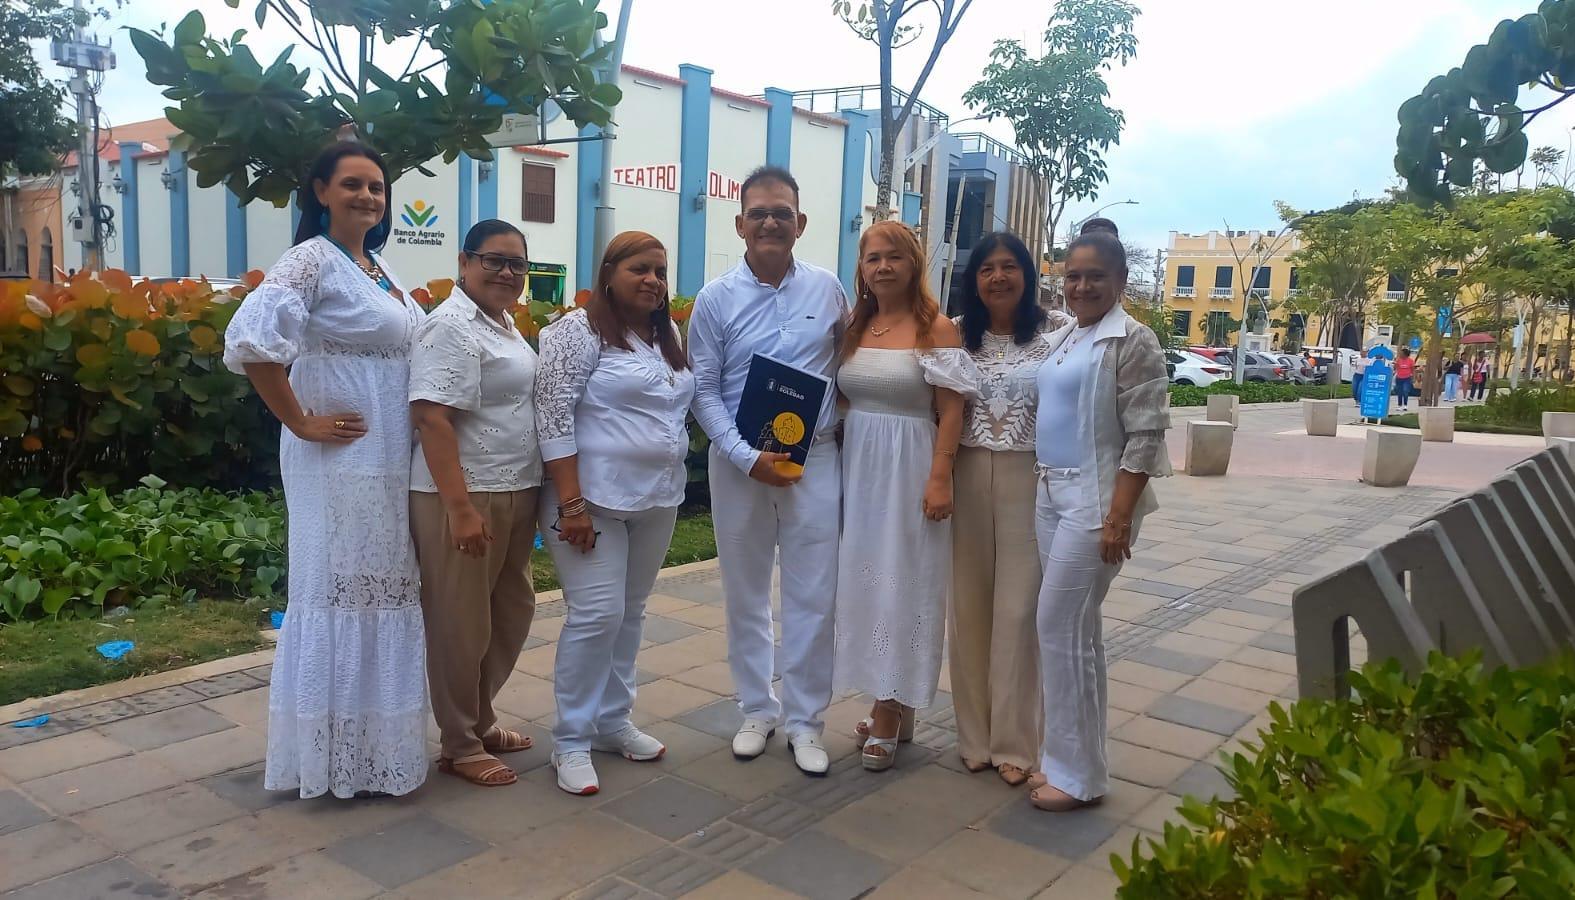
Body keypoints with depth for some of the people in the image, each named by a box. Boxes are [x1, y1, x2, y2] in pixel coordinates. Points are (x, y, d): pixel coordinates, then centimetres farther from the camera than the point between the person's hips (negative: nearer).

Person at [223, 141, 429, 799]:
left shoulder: (378, 268, 14)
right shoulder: (312, 260, -12)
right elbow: (250, 340, -26)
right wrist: (302, 424, -20)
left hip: (391, 462, 9)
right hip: (341, 461, -9)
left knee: (382, 593, 14)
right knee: (338, 594, 0)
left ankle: (376, 740, 28)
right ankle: (336, 753, 13)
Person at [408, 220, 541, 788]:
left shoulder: (503, 322, 15)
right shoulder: (451, 326, -15)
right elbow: (432, 419, -22)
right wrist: (460, 507, -26)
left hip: (514, 494, 10)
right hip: (463, 497, -10)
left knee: (511, 612, 18)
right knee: (461, 624, 3)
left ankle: (480, 720, 35)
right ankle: (460, 746, 18)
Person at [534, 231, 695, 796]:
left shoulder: (667, 336, 13)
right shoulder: (580, 330, -10)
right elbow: (553, 417, -16)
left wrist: (670, 484, 14)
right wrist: (571, 503, -21)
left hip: (656, 500, 7)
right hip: (593, 498, -7)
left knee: (630, 612, 13)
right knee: (596, 615, -8)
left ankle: (612, 721, 27)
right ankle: (571, 741, 7)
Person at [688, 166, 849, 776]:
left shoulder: (827, 289, 2)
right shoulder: (716, 299, -1)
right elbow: (703, 389, -2)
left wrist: (842, 426, 0)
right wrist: (747, 457, -13)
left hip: (816, 459, 0)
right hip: (740, 462, 0)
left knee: (812, 595, 3)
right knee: (745, 594, 11)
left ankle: (805, 719, 19)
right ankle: (758, 709, 29)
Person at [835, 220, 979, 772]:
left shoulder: (936, 328, -6)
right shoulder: (854, 327, 11)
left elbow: (950, 412, -10)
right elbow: (839, 400, 14)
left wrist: (939, 480, -17)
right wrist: (834, 467, 6)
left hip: (909, 468, -6)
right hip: (857, 465, 6)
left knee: (902, 582, 0)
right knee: (864, 576, 10)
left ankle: (889, 714, 11)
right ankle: (893, 705, 23)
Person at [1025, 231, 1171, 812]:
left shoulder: (1132, 342, -9)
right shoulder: (1061, 339, 14)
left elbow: (1146, 435, -15)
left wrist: (1119, 516, -20)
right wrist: (1039, 492, 13)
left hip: (1093, 500, -8)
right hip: (1052, 495, 8)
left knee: (1059, 626, -7)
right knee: (1077, 629, 12)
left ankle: (1077, 774, 6)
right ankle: (1072, 759, 23)